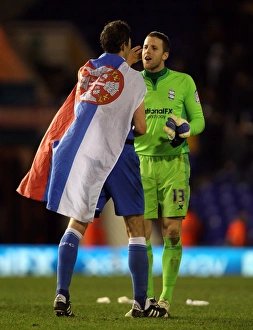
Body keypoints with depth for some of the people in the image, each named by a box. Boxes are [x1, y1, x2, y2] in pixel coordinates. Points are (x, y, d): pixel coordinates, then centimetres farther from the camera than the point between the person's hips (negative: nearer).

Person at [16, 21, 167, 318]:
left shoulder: (85, 71, 8)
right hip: (117, 155, -4)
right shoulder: (134, 78, -2)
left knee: (76, 224, 10)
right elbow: (140, 129, 0)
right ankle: (140, 302, 2)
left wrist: (127, 61, 39)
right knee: (135, 227, 4)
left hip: (81, 154, 4)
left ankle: (62, 295, -3)